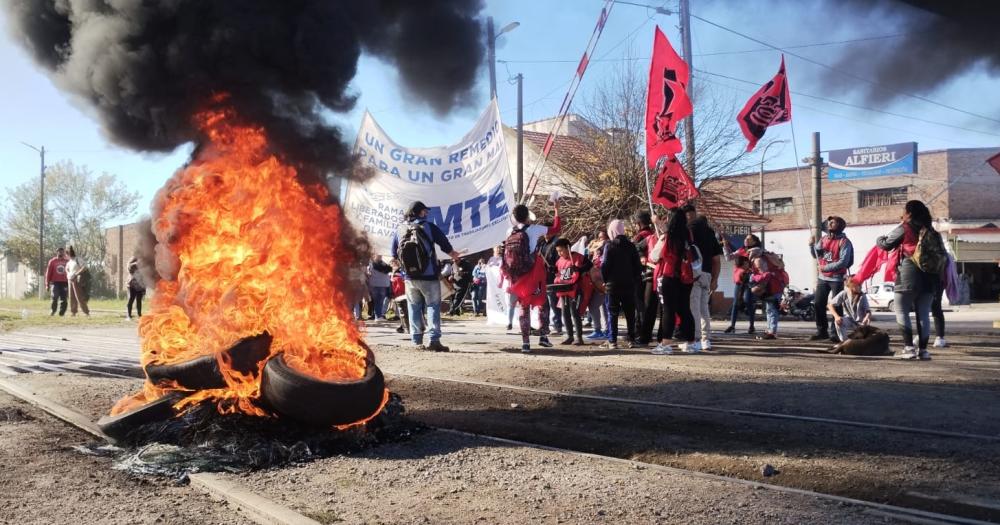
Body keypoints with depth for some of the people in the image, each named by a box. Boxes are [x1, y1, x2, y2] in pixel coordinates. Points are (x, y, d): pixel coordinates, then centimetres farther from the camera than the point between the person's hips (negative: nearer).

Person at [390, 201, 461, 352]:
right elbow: (445, 245, 2)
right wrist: (453, 255, 22)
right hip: (429, 277, -3)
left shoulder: (399, 231, 6)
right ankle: (434, 340, -9)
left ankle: (417, 341, 9)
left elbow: (394, 256, 12)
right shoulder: (429, 227, -5)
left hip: (410, 278, 4)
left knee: (414, 308, 11)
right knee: (433, 306, 2)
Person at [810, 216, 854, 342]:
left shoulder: (844, 242, -8)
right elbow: (816, 256, 15)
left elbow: (843, 262, -16)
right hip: (822, 278, 6)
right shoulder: (823, 239, 11)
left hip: (837, 279, -6)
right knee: (819, 305, 6)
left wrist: (826, 267, -17)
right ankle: (822, 331, 15)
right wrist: (812, 246, -3)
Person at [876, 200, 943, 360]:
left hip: (908, 276, -5)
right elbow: (942, 255, 13)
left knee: (902, 312, 0)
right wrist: (939, 277, 21)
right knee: (924, 314, 8)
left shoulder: (904, 228, -2)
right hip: (929, 278, 6)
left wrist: (879, 239, 21)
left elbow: (886, 245, 0)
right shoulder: (931, 231, 14)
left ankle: (909, 348, -9)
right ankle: (923, 350, 7)